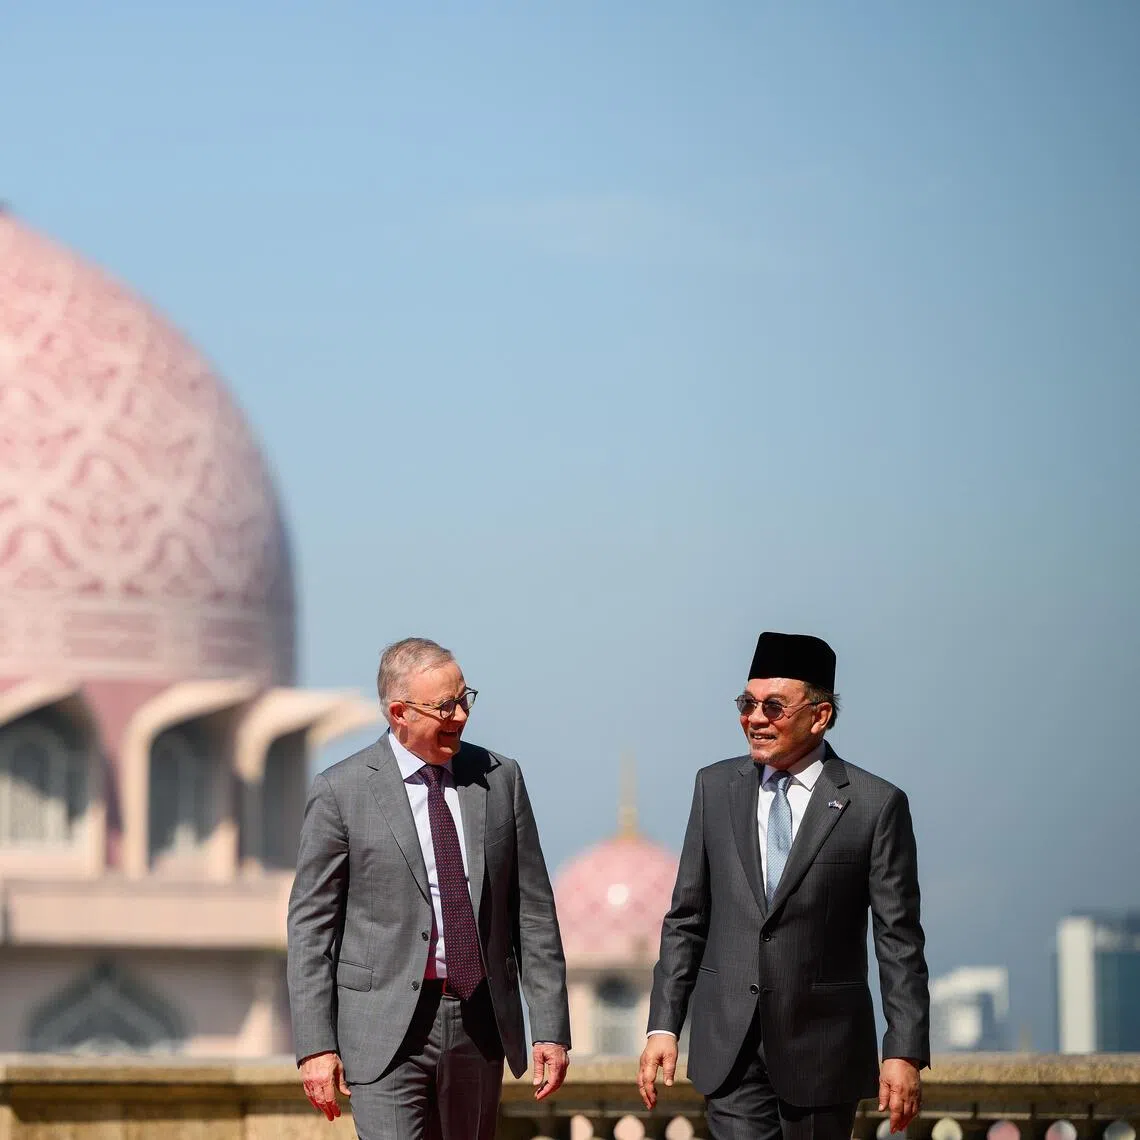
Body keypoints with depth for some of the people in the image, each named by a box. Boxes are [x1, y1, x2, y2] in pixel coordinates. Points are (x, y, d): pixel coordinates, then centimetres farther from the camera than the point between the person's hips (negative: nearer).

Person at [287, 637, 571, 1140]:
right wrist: (315, 1045, -8)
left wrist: (551, 1028, 4)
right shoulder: (340, 791, -3)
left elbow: (534, 912, 8)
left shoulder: (500, 779, 7)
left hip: (481, 1025, 4)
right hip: (386, 1032, -3)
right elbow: (310, 925, -2)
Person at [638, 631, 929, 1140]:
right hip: (730, 1048, 2)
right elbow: (686, 919, 10)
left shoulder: (876, 805, -4)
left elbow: (898, 941, -5)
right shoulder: (716, 787, 7)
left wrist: (905, 1052, -10)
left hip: (822, 1049, -2)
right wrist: (663, 1025, 3)